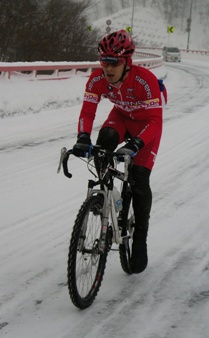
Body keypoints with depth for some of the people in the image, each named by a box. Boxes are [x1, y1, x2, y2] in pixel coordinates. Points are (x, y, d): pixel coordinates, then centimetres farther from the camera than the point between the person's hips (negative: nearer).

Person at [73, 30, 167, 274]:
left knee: (139, 180, -12)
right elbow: (87, 111, -24)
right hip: (121, 115, 3)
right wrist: (83, 137, -43)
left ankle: (140, 240, 2)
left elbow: (155, 120, -38)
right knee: (104, 142, -32)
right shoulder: (97, 79, -26)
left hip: (147, 121, -3)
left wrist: (135, 144, -53)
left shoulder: (145, 80, -38)